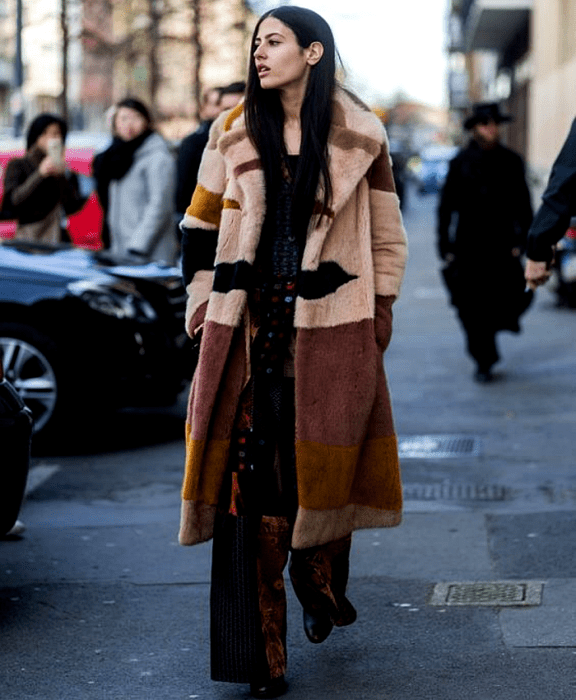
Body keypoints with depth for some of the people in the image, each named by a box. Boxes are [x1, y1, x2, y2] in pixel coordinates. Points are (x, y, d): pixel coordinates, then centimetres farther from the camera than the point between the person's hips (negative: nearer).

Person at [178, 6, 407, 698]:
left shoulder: (359, 136, 2)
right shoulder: (234, 132, 7)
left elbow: (386, 234, 8)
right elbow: (201, 221, 14)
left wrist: (380, 313, 5)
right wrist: (203, 297, 9)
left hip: (329, 326, -1)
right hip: (251, 322, 1)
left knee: (323, 464, 2)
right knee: (250, 468, -6)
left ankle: (322, 589, 30)